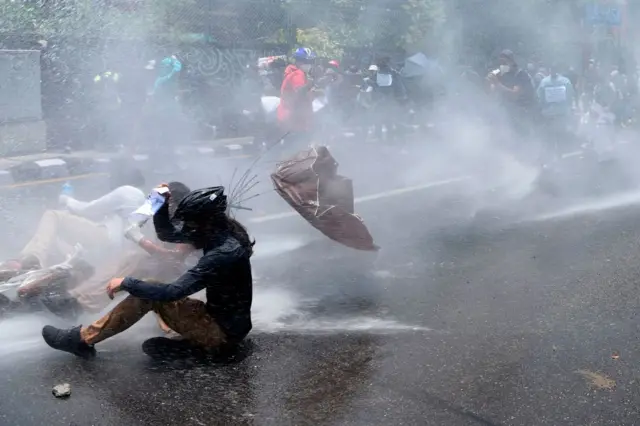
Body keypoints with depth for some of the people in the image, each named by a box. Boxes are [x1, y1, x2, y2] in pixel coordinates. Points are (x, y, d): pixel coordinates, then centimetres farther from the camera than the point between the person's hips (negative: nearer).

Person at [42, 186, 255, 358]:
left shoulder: (223, 253, -30)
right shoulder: (219, 231, -2)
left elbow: (172, 292, -30)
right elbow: (167, 234, 9)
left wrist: (126, 283, -19)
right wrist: (161, 203, -10)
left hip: (222, 330, -9)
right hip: (222, 317, 9)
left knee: (147, 295, -15)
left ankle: (81, 339, -5)